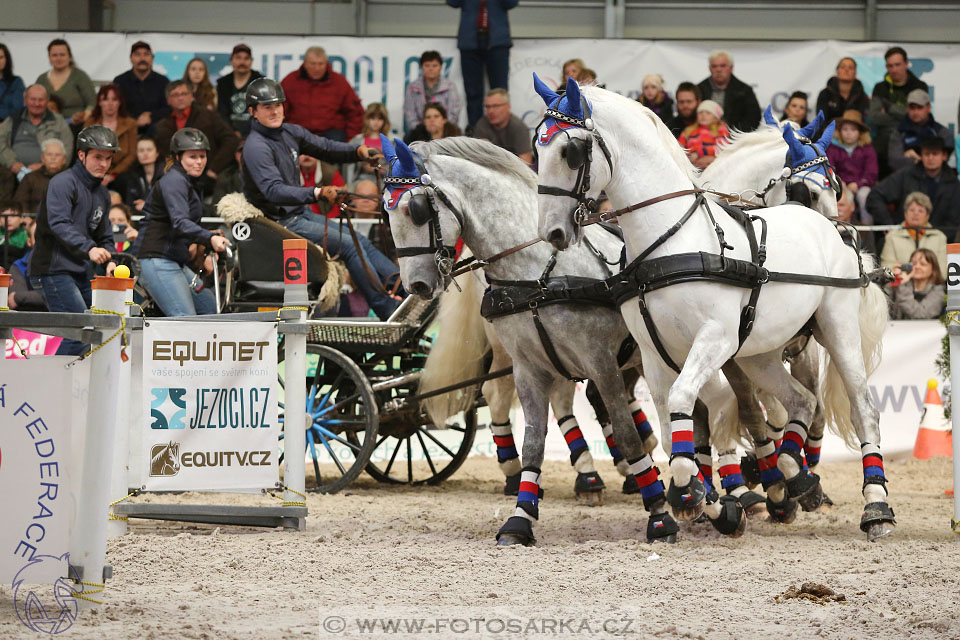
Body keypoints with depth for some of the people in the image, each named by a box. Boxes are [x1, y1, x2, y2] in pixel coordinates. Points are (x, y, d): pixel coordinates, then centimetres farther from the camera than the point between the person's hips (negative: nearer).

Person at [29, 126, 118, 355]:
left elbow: (104, 236, 23)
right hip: (53, 270, -9)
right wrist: (88, 248, -35)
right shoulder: (64, 182, -10)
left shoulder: (102, 194, 18)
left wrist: (109, 261, 2)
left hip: (80, 273, 9)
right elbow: (58, 224, -23)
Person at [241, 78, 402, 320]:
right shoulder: (256, 147, -21)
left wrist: (358, 151, -2)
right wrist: (316, 193, -45)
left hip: (299, 216, 9)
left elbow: (324, 148, 17)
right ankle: (388, 311, -13)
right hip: (281, 223, -9)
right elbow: (274, 190, -33)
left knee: (362, 242, 5)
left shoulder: (290, 132, 6)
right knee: (350, 246, -16)